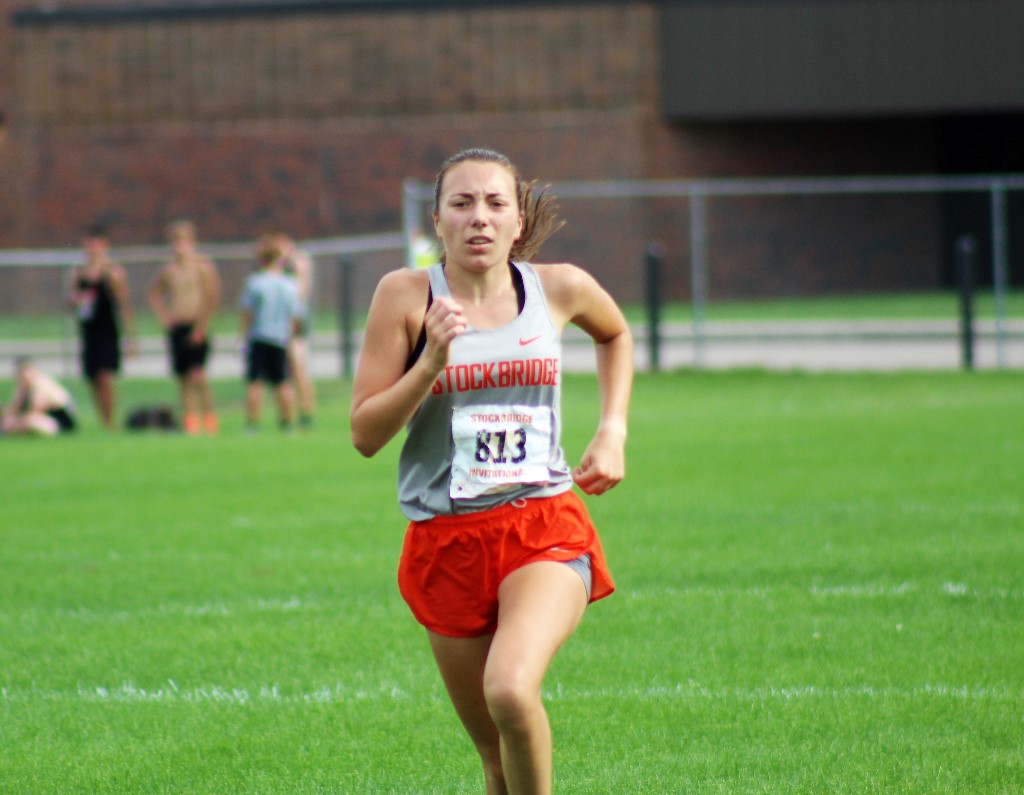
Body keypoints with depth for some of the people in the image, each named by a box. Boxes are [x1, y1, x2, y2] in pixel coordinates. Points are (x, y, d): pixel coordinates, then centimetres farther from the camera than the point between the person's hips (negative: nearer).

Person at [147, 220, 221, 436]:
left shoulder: (202, 266, -3)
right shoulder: (168, 269, 11)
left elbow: (213, 298, -8)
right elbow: (154, 294, 25)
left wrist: (202, 326, -13)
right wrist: (163, 316, 11)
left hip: (196, 327, -5)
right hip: (176, 327, 5)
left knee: (197, 373, -16)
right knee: (183, 377, 4)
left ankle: (210, 416, -7)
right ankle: (190, 420, 6)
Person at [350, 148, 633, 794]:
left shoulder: (560, 289, 3)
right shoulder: (406, 295, -3)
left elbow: (616, 335, 28)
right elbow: (365, 435, -4)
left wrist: (613, 430, 15)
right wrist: (431, 363, -17)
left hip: (548, 531, -1)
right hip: (446, 543, 1)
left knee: (511, 689, -29)